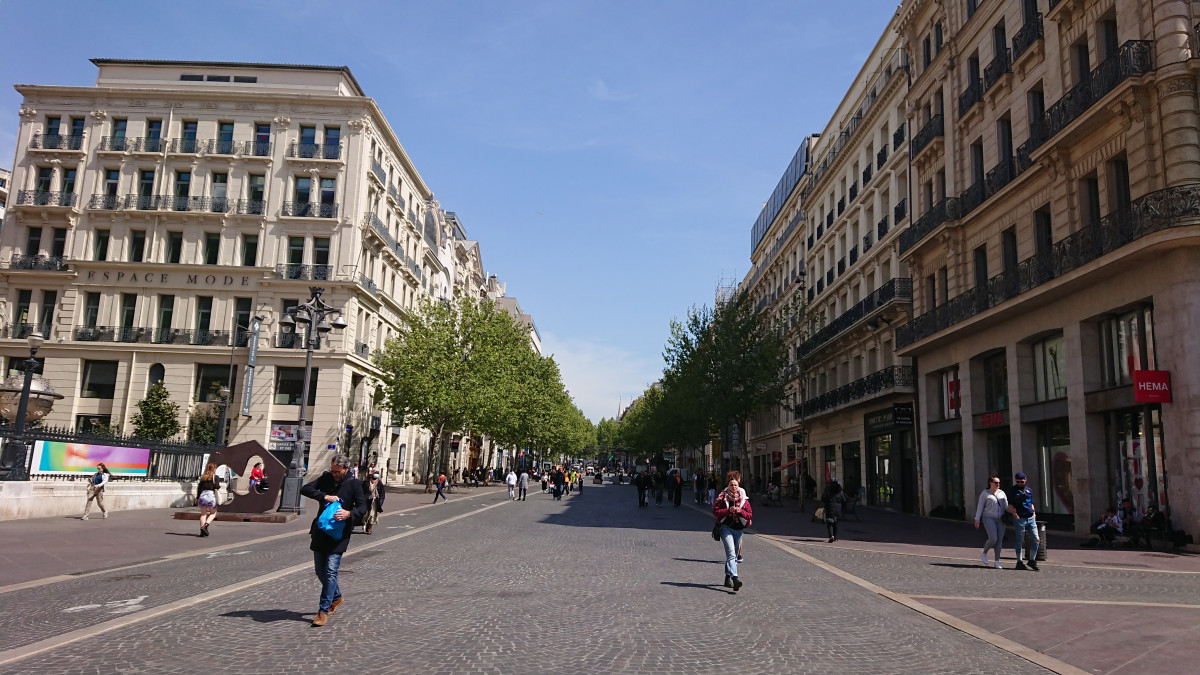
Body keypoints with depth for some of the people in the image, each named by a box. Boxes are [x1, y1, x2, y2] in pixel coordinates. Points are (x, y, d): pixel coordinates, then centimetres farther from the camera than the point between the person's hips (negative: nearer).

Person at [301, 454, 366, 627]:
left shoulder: (354, 484, -4)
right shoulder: (326, 478, 4)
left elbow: (362, 507, -7)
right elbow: (305, 489, -4)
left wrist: (349, 513, -27)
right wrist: (324, 496, -18)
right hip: (320, 531, 5)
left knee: (331, 571, -11)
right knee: (320, 570, 13)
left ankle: (323, 610, -7)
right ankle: (336, 597, 36)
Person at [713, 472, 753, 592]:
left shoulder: (743, 499, 8)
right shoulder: (722, 498, -1)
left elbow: (750, 514, 5)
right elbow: (715, 512, -7)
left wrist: (740, 511, -13)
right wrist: (728, 510, -19)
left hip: (739, 529, 4)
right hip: (726, 528, -4)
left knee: (733, 555, 14)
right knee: (731, 553, -20)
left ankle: (728, 578, 29)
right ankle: (735, 577, -34)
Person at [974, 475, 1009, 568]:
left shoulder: (1002, 493, 12)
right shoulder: (985, 494, 1)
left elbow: (1006, 506, 7)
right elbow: (980, 507, 1)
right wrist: (977, 520, -4)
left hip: (1000, 520, 4)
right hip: (989, 518, -4)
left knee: (999, 540, -1)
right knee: (993, 539, -15)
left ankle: (997, 562, 5)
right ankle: (984, 554, 10)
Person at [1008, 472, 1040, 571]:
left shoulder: (1029, 490, 15)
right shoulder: (1012, 490, -1)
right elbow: (1010, 506, -4)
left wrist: (1034, 513, 10)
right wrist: (1016, 516, -12)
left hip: (1031, 518, 5)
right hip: (1020, 519, -5)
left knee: (1036, 539, -2)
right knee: (1020, 541, 1)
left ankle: (1032, 561, 12)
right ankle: (1019, 562, 10)